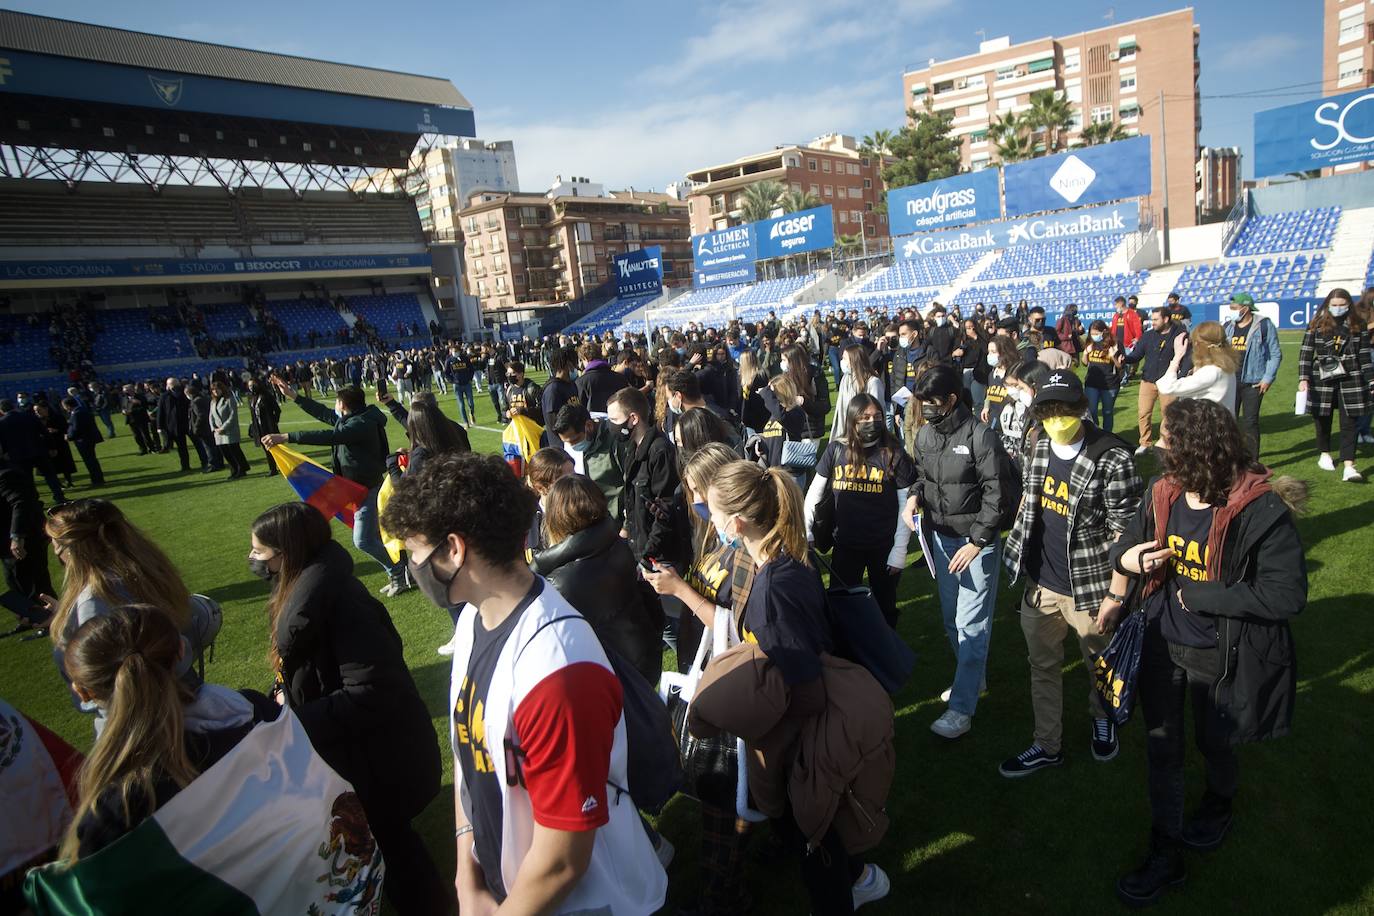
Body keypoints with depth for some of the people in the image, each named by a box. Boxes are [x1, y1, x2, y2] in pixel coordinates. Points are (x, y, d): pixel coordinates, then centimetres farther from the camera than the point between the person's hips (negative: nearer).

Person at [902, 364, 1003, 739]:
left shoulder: (979, 435, -18)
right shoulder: (925, 433, 2)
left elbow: (994, 493, -16)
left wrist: (976, 542, -17)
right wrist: (914, 496, -6)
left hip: (977, 540, -6)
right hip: (940, 536, 7)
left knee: (972, 623, -3)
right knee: (951, 617, 17)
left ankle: (962, 707, 4)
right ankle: (972, 677, 38)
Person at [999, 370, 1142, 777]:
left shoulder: (1112, 458, -19)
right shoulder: (1039, 447, -1)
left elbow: (1125, 530, -16)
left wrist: (1116, 593, -17)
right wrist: (1021, 557, 12)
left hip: (1087, 587, -5)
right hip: (1039, 584, 5)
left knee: (1099, 665, 19)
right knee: (1042, 666, 17)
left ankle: (1102, 719, 49)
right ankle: (1048, 746, 34)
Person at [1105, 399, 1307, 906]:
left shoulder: (1261, 510, -24)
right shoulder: (1163, 493, -6)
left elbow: (1286, 596, -26)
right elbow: (1127, 541, 9)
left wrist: (1199, 596, -23)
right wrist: (1127, 556, -14)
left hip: (1220, 656, -4)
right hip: (1163, 646, 4)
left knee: (1213, 744, 23)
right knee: (1161, 748, 12)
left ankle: (1220, 806, 56)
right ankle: (1165, 854, 30)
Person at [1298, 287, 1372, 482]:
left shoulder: (1358, 326, 4)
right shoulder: (1317, 325, -1)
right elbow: (1305, 353, -3)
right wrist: (1303, 378, -12)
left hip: (1350, 380, 0)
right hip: (1323, 380, 0)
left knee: (1349, 423, -3)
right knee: (1323, 420, 11)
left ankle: (1349, 467, -6)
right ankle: (1325, 455, 34)